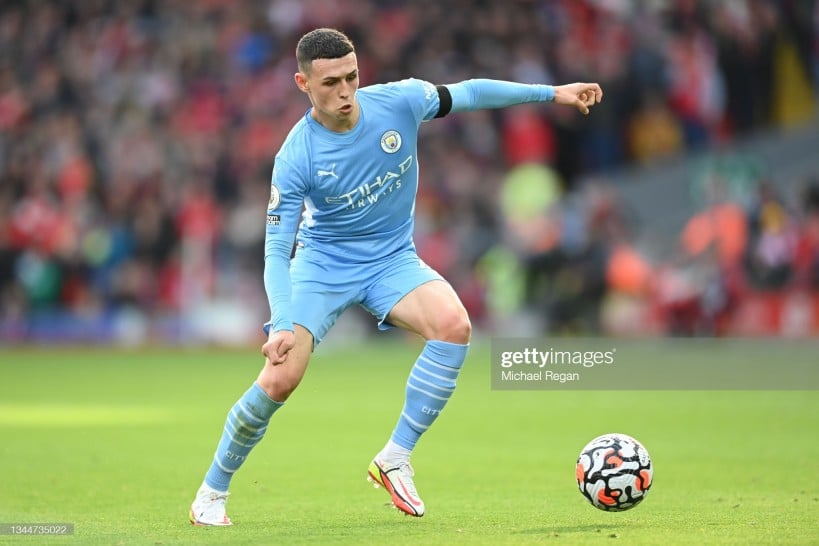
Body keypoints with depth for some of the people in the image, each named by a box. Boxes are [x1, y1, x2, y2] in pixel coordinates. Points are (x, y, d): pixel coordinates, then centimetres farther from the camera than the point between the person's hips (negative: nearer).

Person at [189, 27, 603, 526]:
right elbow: (276, 249, -20)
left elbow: (468, 93, 2)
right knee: (280, 379, -18)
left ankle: (394, 461, -14)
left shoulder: (398, 102, -15)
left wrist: (552, 93, 3)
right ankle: (212, 492, 6)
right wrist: (283, 325, -34)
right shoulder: (296, 158, -22)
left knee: (454, 326, -27)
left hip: (392, 259, 3)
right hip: (323, 264, -3)